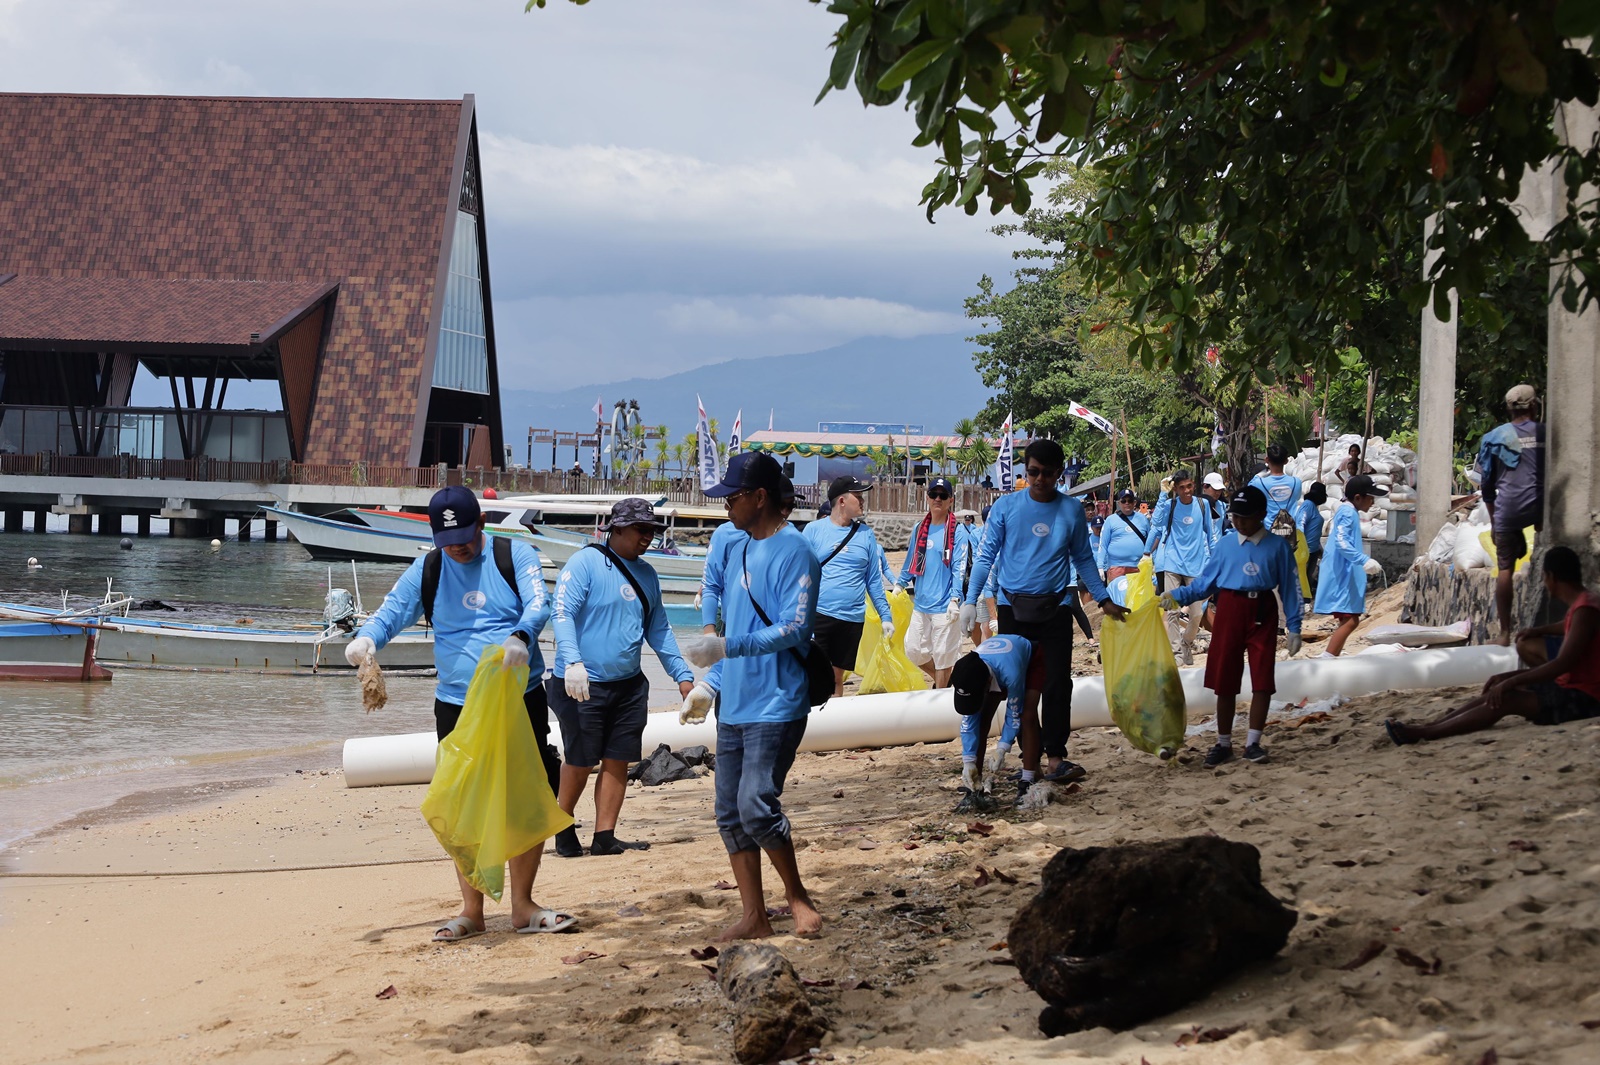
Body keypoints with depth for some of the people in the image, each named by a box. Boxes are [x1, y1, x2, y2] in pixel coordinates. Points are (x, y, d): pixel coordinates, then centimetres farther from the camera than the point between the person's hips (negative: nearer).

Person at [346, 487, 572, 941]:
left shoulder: (516, 556, -2)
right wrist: (365, 638, -23)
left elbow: (539, 604, -15)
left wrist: (521, 636, -38)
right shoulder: (425, 572, 5)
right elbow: (390, 613, 1)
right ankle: (471, 911, 14)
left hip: (521, 699, -1)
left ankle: (522, 906, 15)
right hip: (456, 705, 2)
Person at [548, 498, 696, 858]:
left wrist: (683, 675, 14)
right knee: (581, 763, 1)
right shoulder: (585, 563, -9)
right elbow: (562, 613, -18)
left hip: (629, 686, 6)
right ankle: (563, 827, 22)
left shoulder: (647, 574, 13)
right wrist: (572, 661, -32)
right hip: (583, 685, -6)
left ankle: (604, 837, 9)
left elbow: (659, 630, 20)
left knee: (617, 761, 3)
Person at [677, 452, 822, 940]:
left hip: (776, 707, -9)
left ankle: (797, 894, 6)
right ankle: (754, 917, 12)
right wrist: (709, 684, 18)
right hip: (733, 707, 9)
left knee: (756, 805, -15)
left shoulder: (793, 552, -11)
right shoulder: (739, 551, 16)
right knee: (730, 812, 6)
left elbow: (794, 629, -20)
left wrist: (727, 648, -27)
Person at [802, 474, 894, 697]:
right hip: (818, 614, -3)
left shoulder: (866, 534, 8)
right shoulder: (814, 530, 0)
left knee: (837, 678, 10)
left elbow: (874, 580, 12)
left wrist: (885, 616, 6)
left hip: (852, 619, 3)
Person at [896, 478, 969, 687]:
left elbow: (959, 568, -11)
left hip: (944, 605, -6)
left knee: (942, 655, 0)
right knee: (913, 649, 9)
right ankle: (940, 681, 34)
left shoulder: (957, 532, -6)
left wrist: (955, 599, -20)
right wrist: (900, 584, 17)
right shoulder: (919, 529, 10)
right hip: (921, 602, 6)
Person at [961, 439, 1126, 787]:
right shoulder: (1006, 506, 0)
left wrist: (1104, 600, 10)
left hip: (1055, 607, 0)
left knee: (1058, 683, -7)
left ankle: (1056, 758, -7)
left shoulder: (1071, 510, 3)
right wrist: (970, 600, -5)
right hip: (1013, 607, 0)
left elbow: (1083, 559, 13)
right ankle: (1029, 758, 7)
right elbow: (987, 555, 2)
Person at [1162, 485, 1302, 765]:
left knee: (1262, 680, -3)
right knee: (1224, 681, 5)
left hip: (1262, 614, -1)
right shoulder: (1225, 544, 4)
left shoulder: (1278, 546, 0)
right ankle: (1224, 743, 15)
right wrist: (1177, 596, -7)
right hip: (1229, 609, 1)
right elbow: (1205, 582, 6)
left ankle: (1253, 742, 9)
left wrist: (1294, 628, 1)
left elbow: (1289, 587, 3)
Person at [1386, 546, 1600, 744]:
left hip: (1583, 699, -10)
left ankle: (1422, 733, -26)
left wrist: (1511, 681, -23)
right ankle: (1429, 726, -3)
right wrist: (1508, 678, 12)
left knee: (1505, 700, -21)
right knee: (1497, 691, 5)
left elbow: (1562, 664, -26)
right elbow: (1561, 665, 18)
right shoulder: (1582, 604, 16)